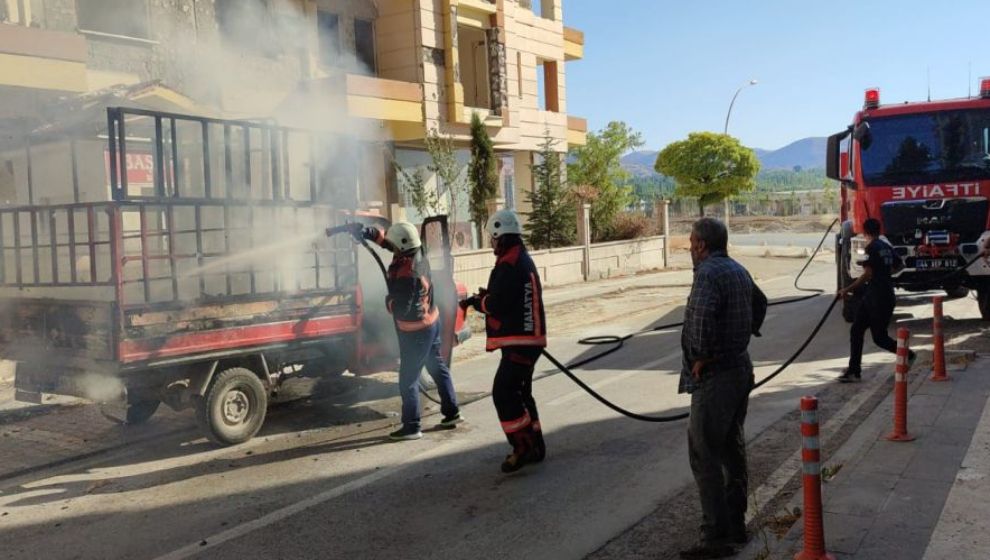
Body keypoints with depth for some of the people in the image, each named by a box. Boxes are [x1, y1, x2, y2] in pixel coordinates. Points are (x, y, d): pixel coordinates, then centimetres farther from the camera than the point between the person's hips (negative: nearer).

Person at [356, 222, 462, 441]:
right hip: (431, 322, 9)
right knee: (438, 367, 19)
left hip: (415, 332, -9)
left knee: (408, 381, 1)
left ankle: (411, 427, 7)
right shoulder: (418, 256, -4)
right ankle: (451, 412, 28)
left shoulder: (406, 275, -29)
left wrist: (388, 300, -6)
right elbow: (389, 240, 8)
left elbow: (400, 309, -26)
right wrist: (369, 232, -3)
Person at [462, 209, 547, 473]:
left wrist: (476, 300, -2)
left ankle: (524, 446, -8)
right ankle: (534, 446, 24)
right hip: (526, 339, 11)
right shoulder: (523, 260, 16)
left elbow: (497, 304, -20)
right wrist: (486, 296, 9)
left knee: (504, 393, -11)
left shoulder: (510, 265, -18)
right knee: (519, 393, 17)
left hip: (519, 342, -11)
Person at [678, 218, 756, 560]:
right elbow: (759, 304, 28)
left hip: (714, 376, -10)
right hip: (740, 368, 10)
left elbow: (700, 317, -33)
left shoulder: (709, 273, -18)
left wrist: (701, 356, -19)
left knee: (705, 456, -5)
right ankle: (736, 525, 27)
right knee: (732, 449, 18)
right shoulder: (739, 271, 12)